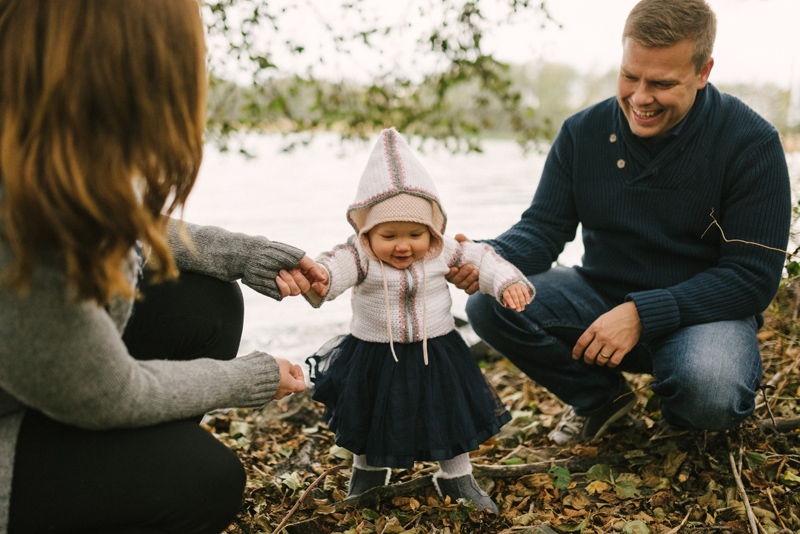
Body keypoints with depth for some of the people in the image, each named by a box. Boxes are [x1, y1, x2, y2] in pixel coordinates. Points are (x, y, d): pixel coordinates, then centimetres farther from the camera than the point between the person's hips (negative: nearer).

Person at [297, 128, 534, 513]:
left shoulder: (442, 252, -10)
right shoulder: (360, 256, -20)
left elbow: (481, 260, -1)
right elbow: (336, 266, -39)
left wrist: (509, 283, -17)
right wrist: (317, 278, -62)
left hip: (436, 353, 2)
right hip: (373, 357, -1)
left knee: (452, 415, 14)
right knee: (370, 421, 18)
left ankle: (456, 476, 38)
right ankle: (367, 469, 47)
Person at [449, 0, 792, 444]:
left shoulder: (751, 143, -14)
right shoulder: (583, 133, -3)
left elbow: (753, 277, -16)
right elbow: (543, 228, -2)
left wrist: (642, 314, -28)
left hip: (702, 309, -3)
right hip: (601, 296, 4)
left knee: (710, 389, -38)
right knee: (489, 304, -18)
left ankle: (683, 418, 5)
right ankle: (600, 397, 7)